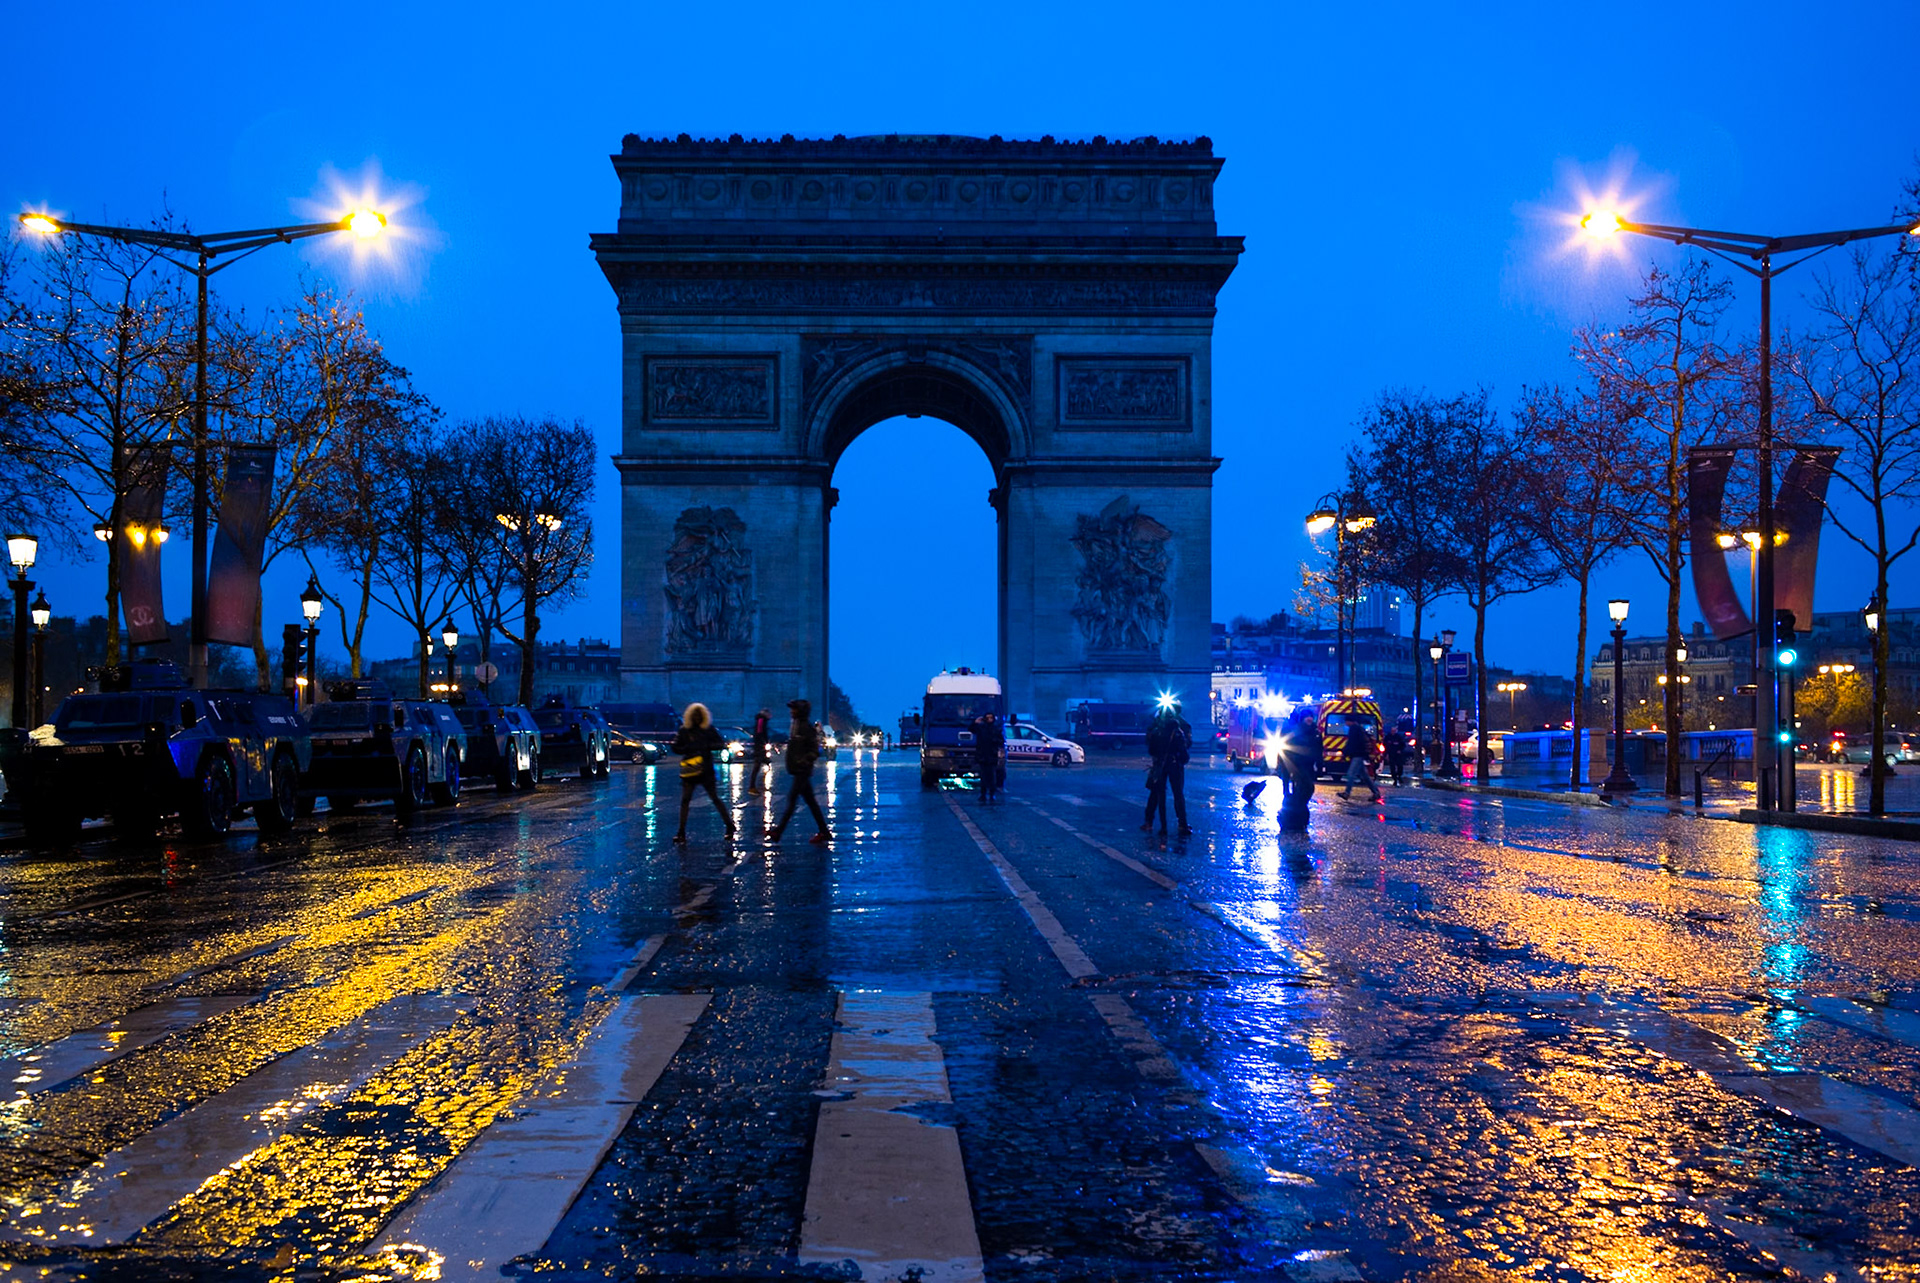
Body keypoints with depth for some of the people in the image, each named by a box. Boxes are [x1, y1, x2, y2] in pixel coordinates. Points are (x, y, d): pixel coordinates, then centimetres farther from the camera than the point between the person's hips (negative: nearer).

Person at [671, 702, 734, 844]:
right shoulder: (684, 730, 4)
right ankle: (681, 832, 1)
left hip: (706, 770, -1)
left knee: (715, 799, 1)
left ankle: (730, 826, 11)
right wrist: (688, 749, -14)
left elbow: (722, 744, 0)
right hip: (689, 769, 1)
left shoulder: (709, 729, 2)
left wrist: (708, 746, -16)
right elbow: (675, 748, 5)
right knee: (685, 800, -4)